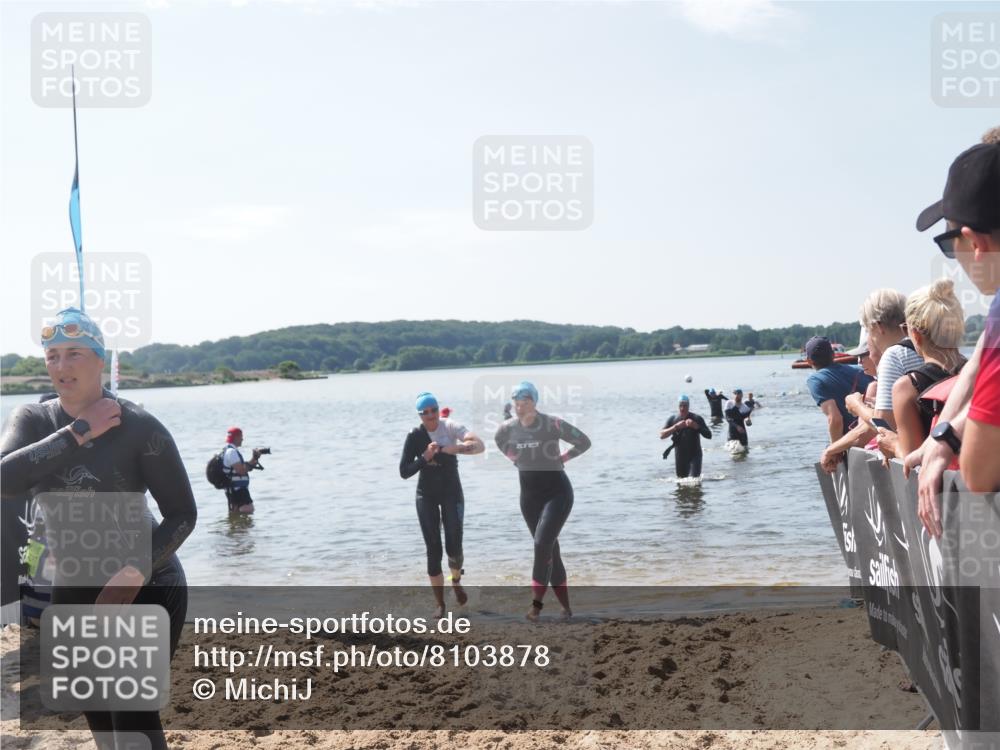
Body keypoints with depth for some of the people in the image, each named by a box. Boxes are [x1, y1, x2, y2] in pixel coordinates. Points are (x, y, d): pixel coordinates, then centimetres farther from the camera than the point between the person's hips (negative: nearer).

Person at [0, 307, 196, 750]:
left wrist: (136, 572, -25)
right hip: (72, 594, 5)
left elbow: (183, 514, -12)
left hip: (146, 589, -5)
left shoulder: (138, 427, -15)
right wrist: (78, 432, -22)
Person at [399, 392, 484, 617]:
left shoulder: (451, 427, -13)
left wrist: (455, 448, -41)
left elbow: (480, 445, -27)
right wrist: (425, 458, -26)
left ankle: (456, 580, 29)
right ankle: (440, 604, 9)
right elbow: (404, 472, -12)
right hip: (426, 495, 0)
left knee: (454, 547, -6)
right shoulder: (415, 436, -11)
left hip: (451, 491, 0)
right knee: (433, 550, -3)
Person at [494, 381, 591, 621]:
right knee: (550, 548, 10)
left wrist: (561, 458, -8)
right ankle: (565, 605, 19)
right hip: (529, 494, 5)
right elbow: (501, 444, 20)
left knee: (543, 543, -19)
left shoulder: (553, 425, -16)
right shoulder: (507, 428, -4)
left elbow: (584, 442, -6)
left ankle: (537, 601, -8)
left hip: (557, 491, -5)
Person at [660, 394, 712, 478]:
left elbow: (709, 435, -11)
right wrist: (676, 427, -21)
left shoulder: (696, 419, -5)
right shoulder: (672, 419, 1)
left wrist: (696, 426, -26)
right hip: (680, 456, 3)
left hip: (695, 455, -3)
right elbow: (662, 435, -8)